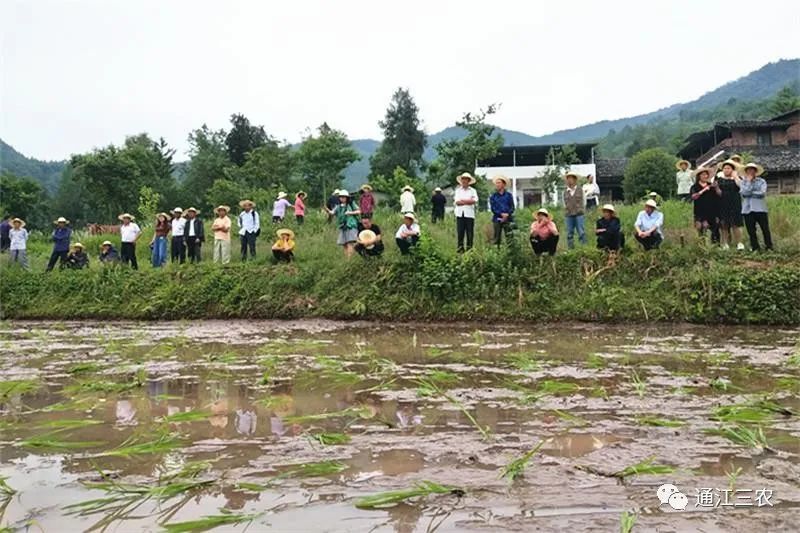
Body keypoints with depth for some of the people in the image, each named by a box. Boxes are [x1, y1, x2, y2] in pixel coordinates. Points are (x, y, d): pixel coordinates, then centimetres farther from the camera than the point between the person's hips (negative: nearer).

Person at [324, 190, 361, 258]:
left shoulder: (351, 204, 3)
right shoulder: (338, 206, 12)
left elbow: (359, 211, 2)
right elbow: (332, 213, -1)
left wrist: (351, 213, -11)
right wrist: (327, 210, -21)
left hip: (351, 227, -5)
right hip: (342, 228, 5)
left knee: (350, 243, -15)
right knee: (344, 245, 5)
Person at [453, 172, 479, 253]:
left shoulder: (473, 191, 9)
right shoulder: (457, 190, 14)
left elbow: (475, 201, -8)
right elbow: (456, 202, 0)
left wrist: (462, 201, -7)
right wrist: (468, 201, -6)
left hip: (469, 214, -1)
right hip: (460, 214, 1)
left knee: (470, 232, -1)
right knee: (460, 232, -1)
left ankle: (469, 248, 5)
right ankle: (460, 248, 4)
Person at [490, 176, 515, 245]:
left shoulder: (508, 195, 8)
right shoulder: (493, 196, 9)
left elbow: (512, 207, 4)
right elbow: (493, 208, 1)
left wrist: (507, 214, -14)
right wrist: (501, 214, -13)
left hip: (508, 219, -1)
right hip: (497, 219, 1)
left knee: (509, 237, -8)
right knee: (497, 238, -1)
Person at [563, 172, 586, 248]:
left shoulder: (580, 190, 8)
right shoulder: (565, 192, 11)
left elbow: (583, 202, 8)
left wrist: (579, 209, -1)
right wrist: (567, 208, 2)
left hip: (578, 214, -2)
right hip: (568, 215, 2)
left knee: (581, 232, -6)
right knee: (569, 233, 3)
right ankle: (570, 248, 7)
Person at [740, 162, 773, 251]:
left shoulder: (761, 181, 4)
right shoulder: (743, 182, 6)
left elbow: (762, 193, -10)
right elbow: (744, 193, -12)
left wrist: (750, 193, -6)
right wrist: (749, 181, -7)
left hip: (760, 209, -1)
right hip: (747, 210, 1)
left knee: (765, 229, 0)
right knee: (751, 230, 4)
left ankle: (769, 247, 9)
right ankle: (755, 247, 13)